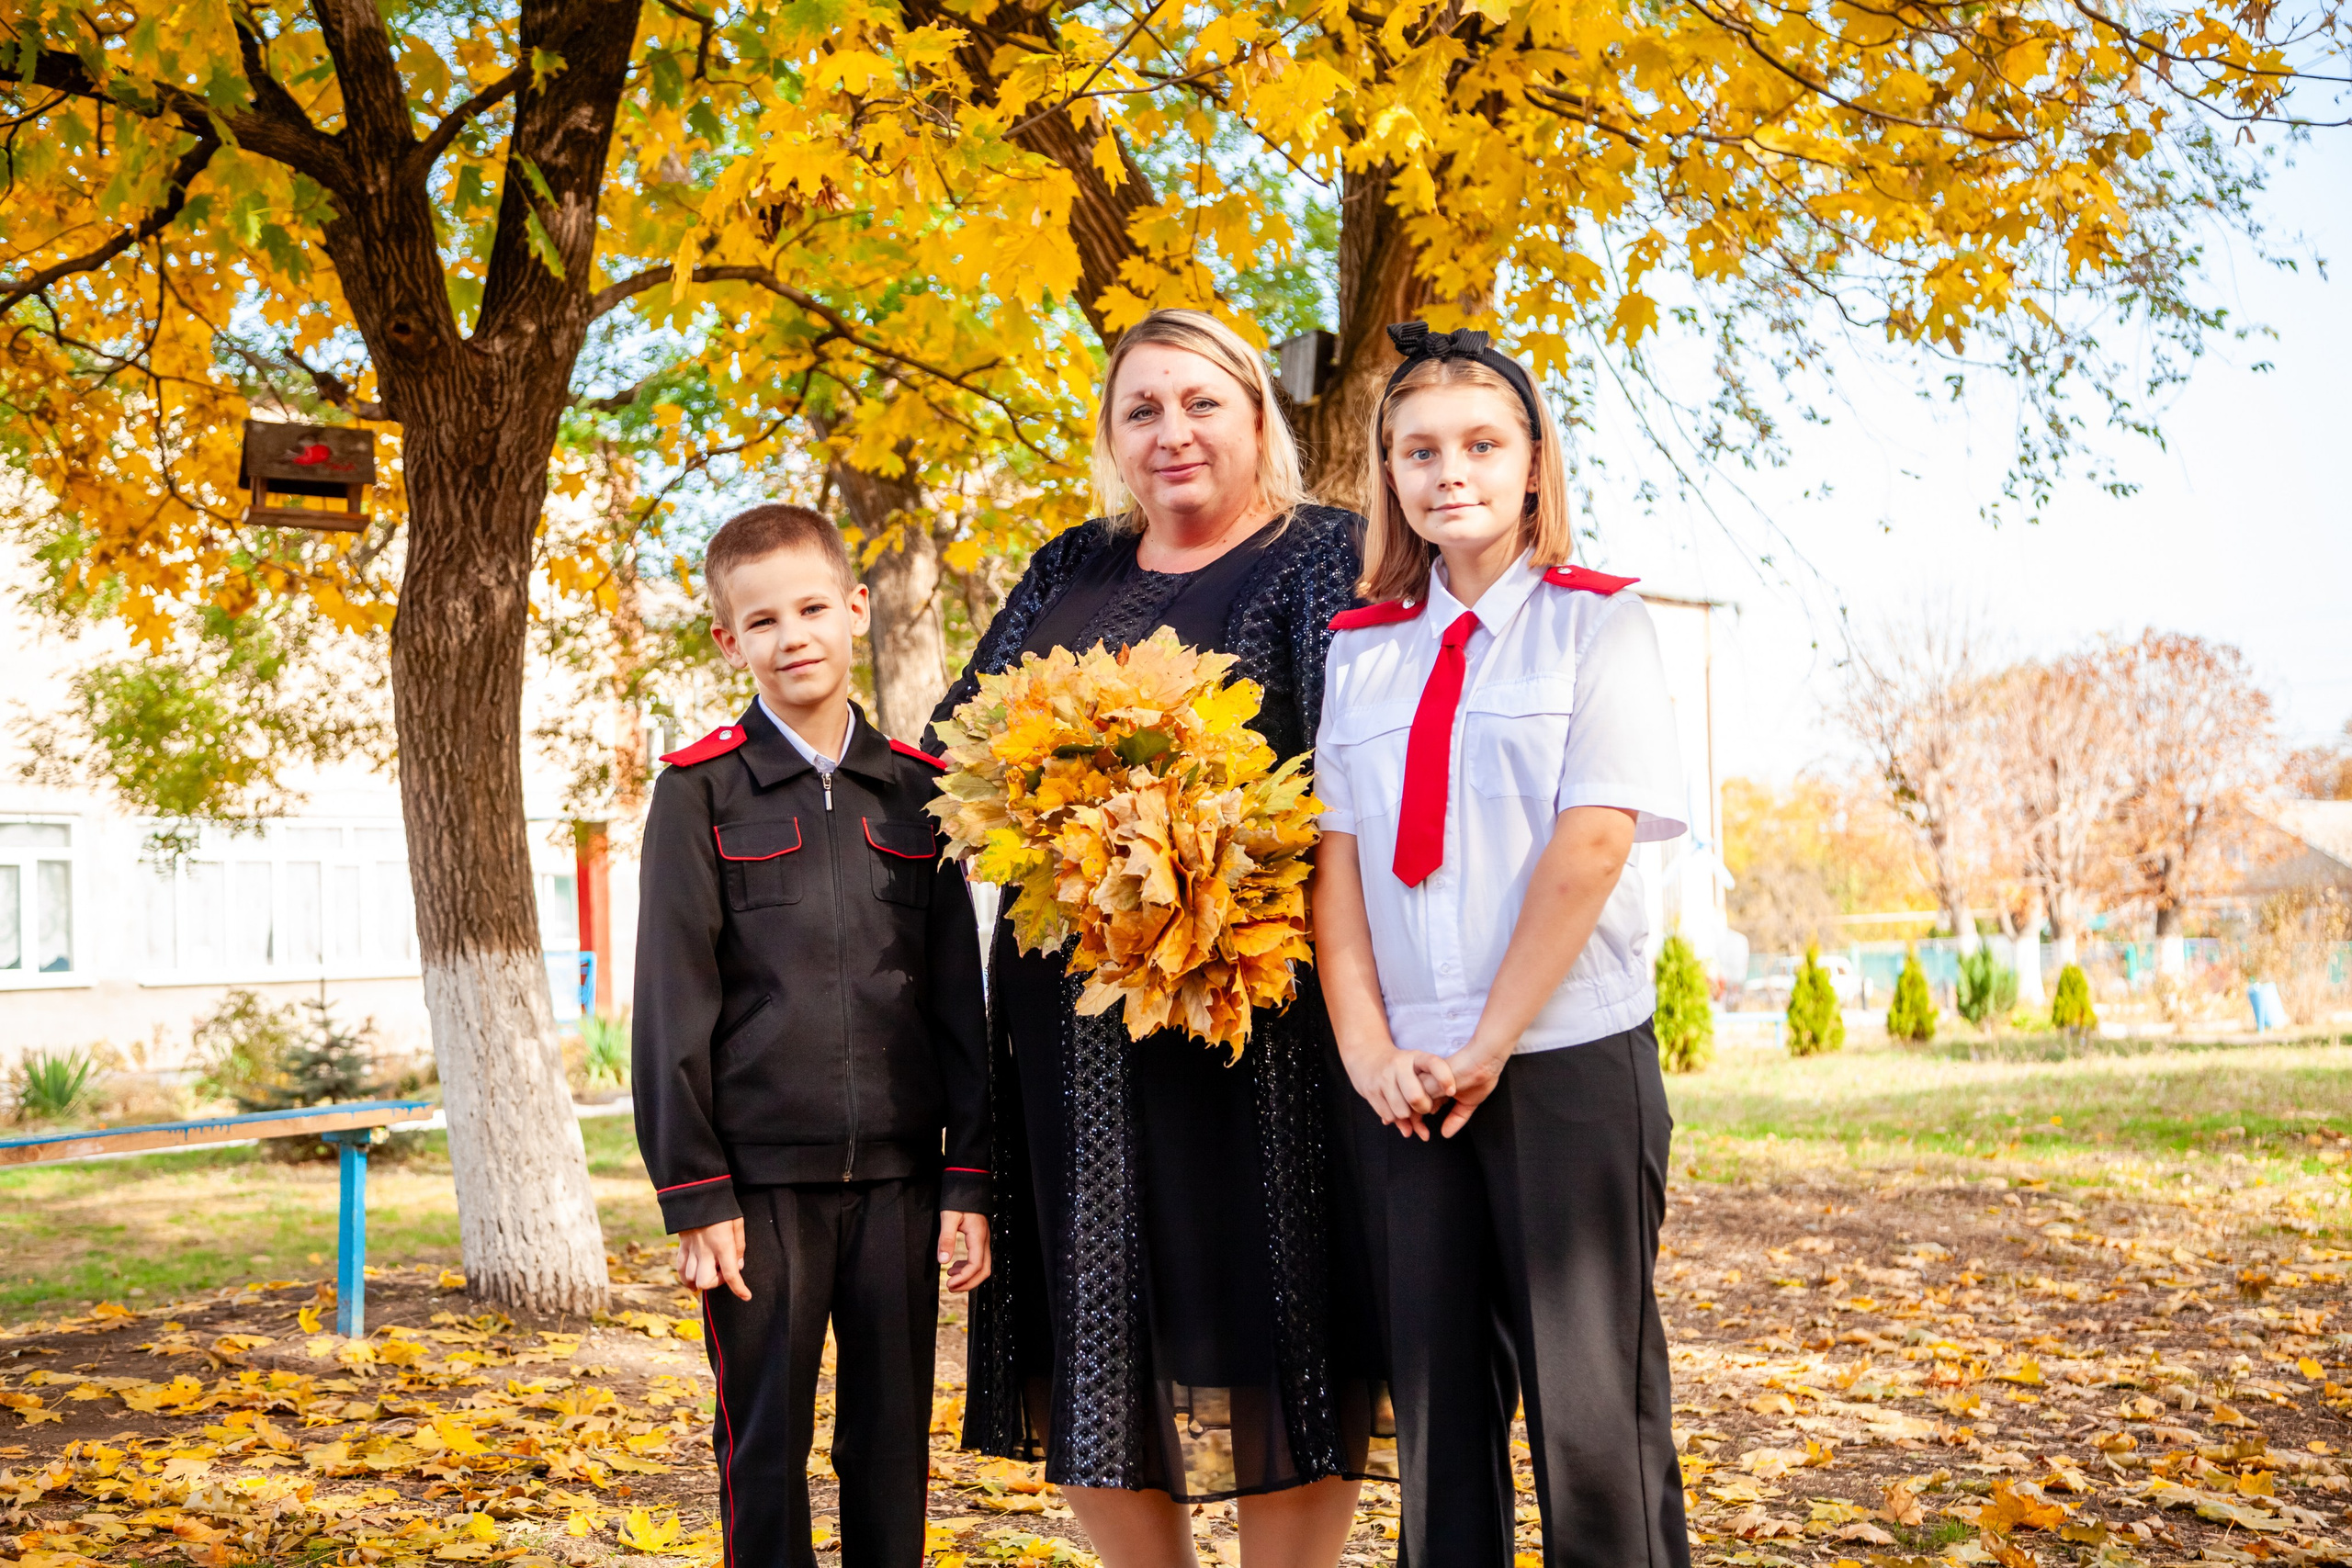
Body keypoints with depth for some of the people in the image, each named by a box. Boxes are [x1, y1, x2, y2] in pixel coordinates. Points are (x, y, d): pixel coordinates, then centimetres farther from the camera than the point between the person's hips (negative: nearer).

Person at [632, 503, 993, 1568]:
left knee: (893, 1444, 10)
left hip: (898, 1177, 2)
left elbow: (958, 996, 8)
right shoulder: (699, 791, 0)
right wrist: (694, 1196, -6)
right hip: (760, 1178, -2)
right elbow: (674, 1006, -2)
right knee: (765, 1448, 6)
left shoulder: (916, 791, 7)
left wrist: (969, 1179, 2)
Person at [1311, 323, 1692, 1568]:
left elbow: (1594, 838, -9)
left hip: (1568, 1057, -3)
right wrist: (1367, 1047, -7)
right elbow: (1334, 850, 5)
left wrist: (1492, 1042, -12)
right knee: (1434, 1393, 8)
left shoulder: (1597, 621, 1)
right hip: (1403, 1079, 3)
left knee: (1589, 1395, 0)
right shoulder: (1359, 647, 11)